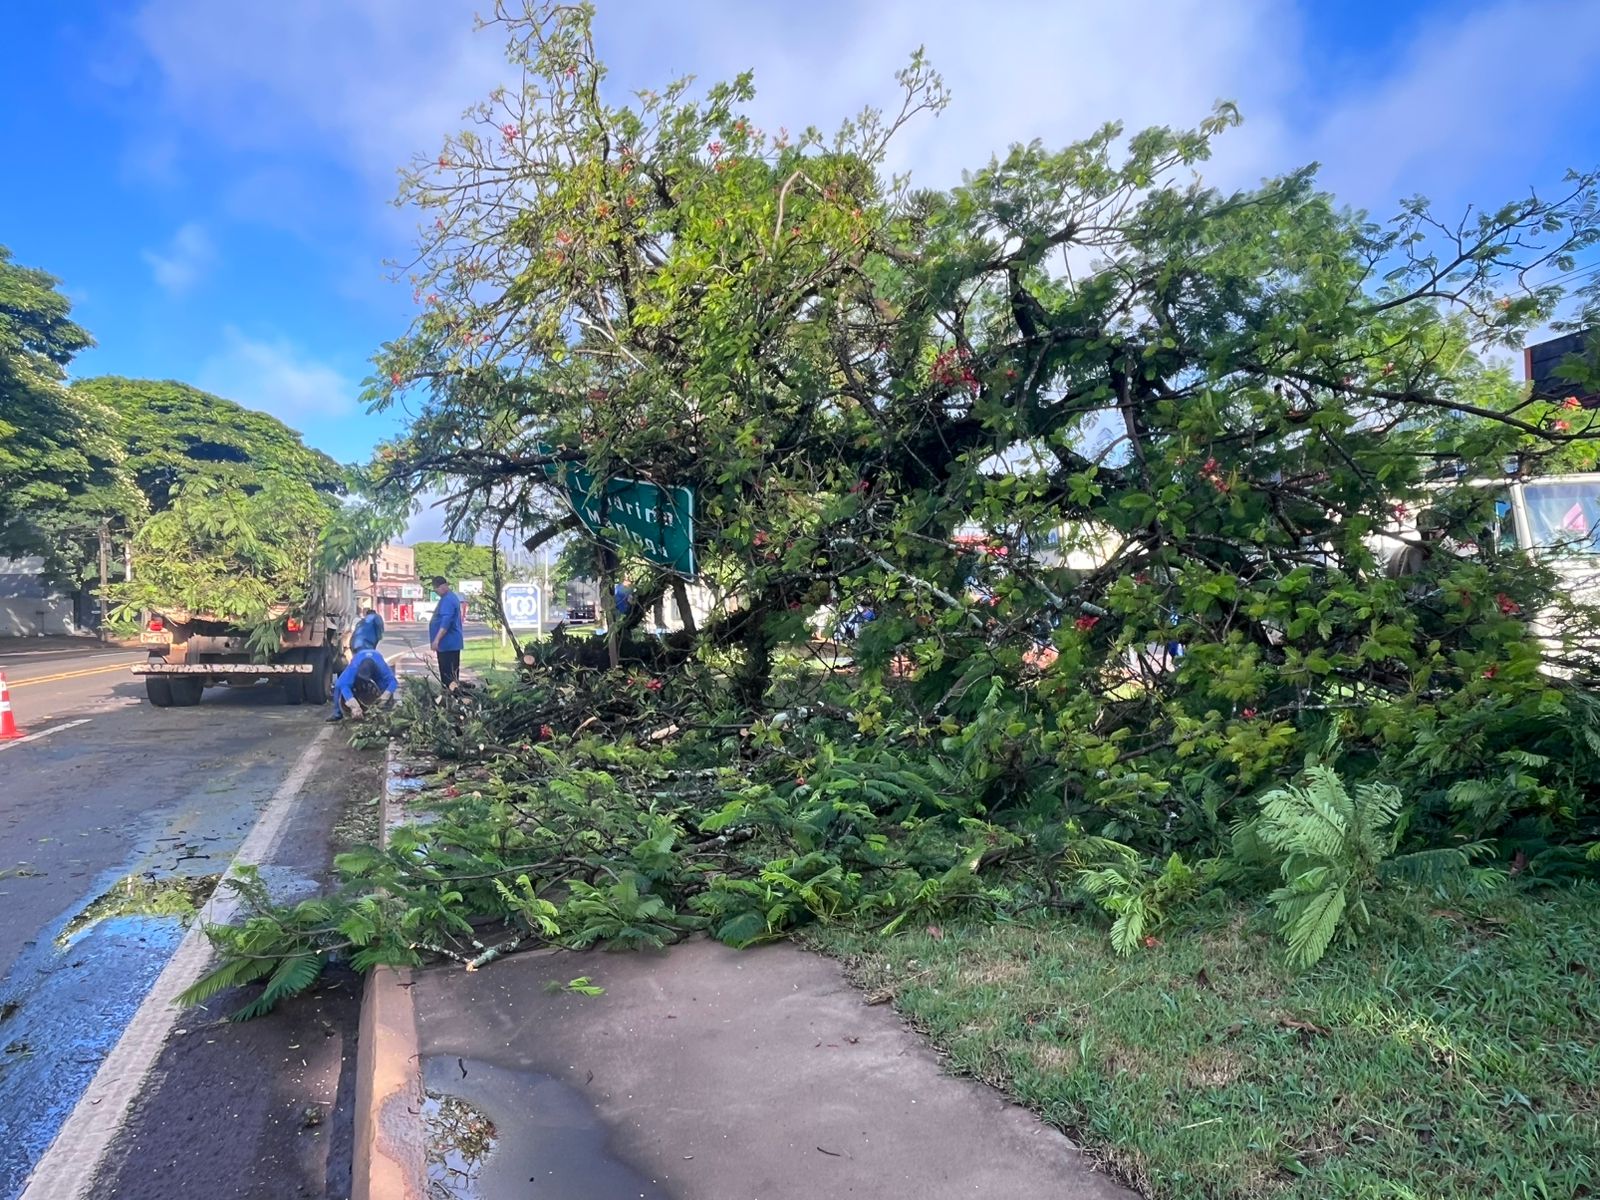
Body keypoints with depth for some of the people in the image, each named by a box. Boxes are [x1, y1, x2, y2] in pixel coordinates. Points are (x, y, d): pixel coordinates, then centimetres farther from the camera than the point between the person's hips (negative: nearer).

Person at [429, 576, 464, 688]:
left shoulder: (447, 600, -16)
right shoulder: (449, 597, 17)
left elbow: (446, 622, -26)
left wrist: (437, 639, -30)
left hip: (447, 643, -10)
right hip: (450, 642, 10)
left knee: (448, 673, -10)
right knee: (446, 671, 12)